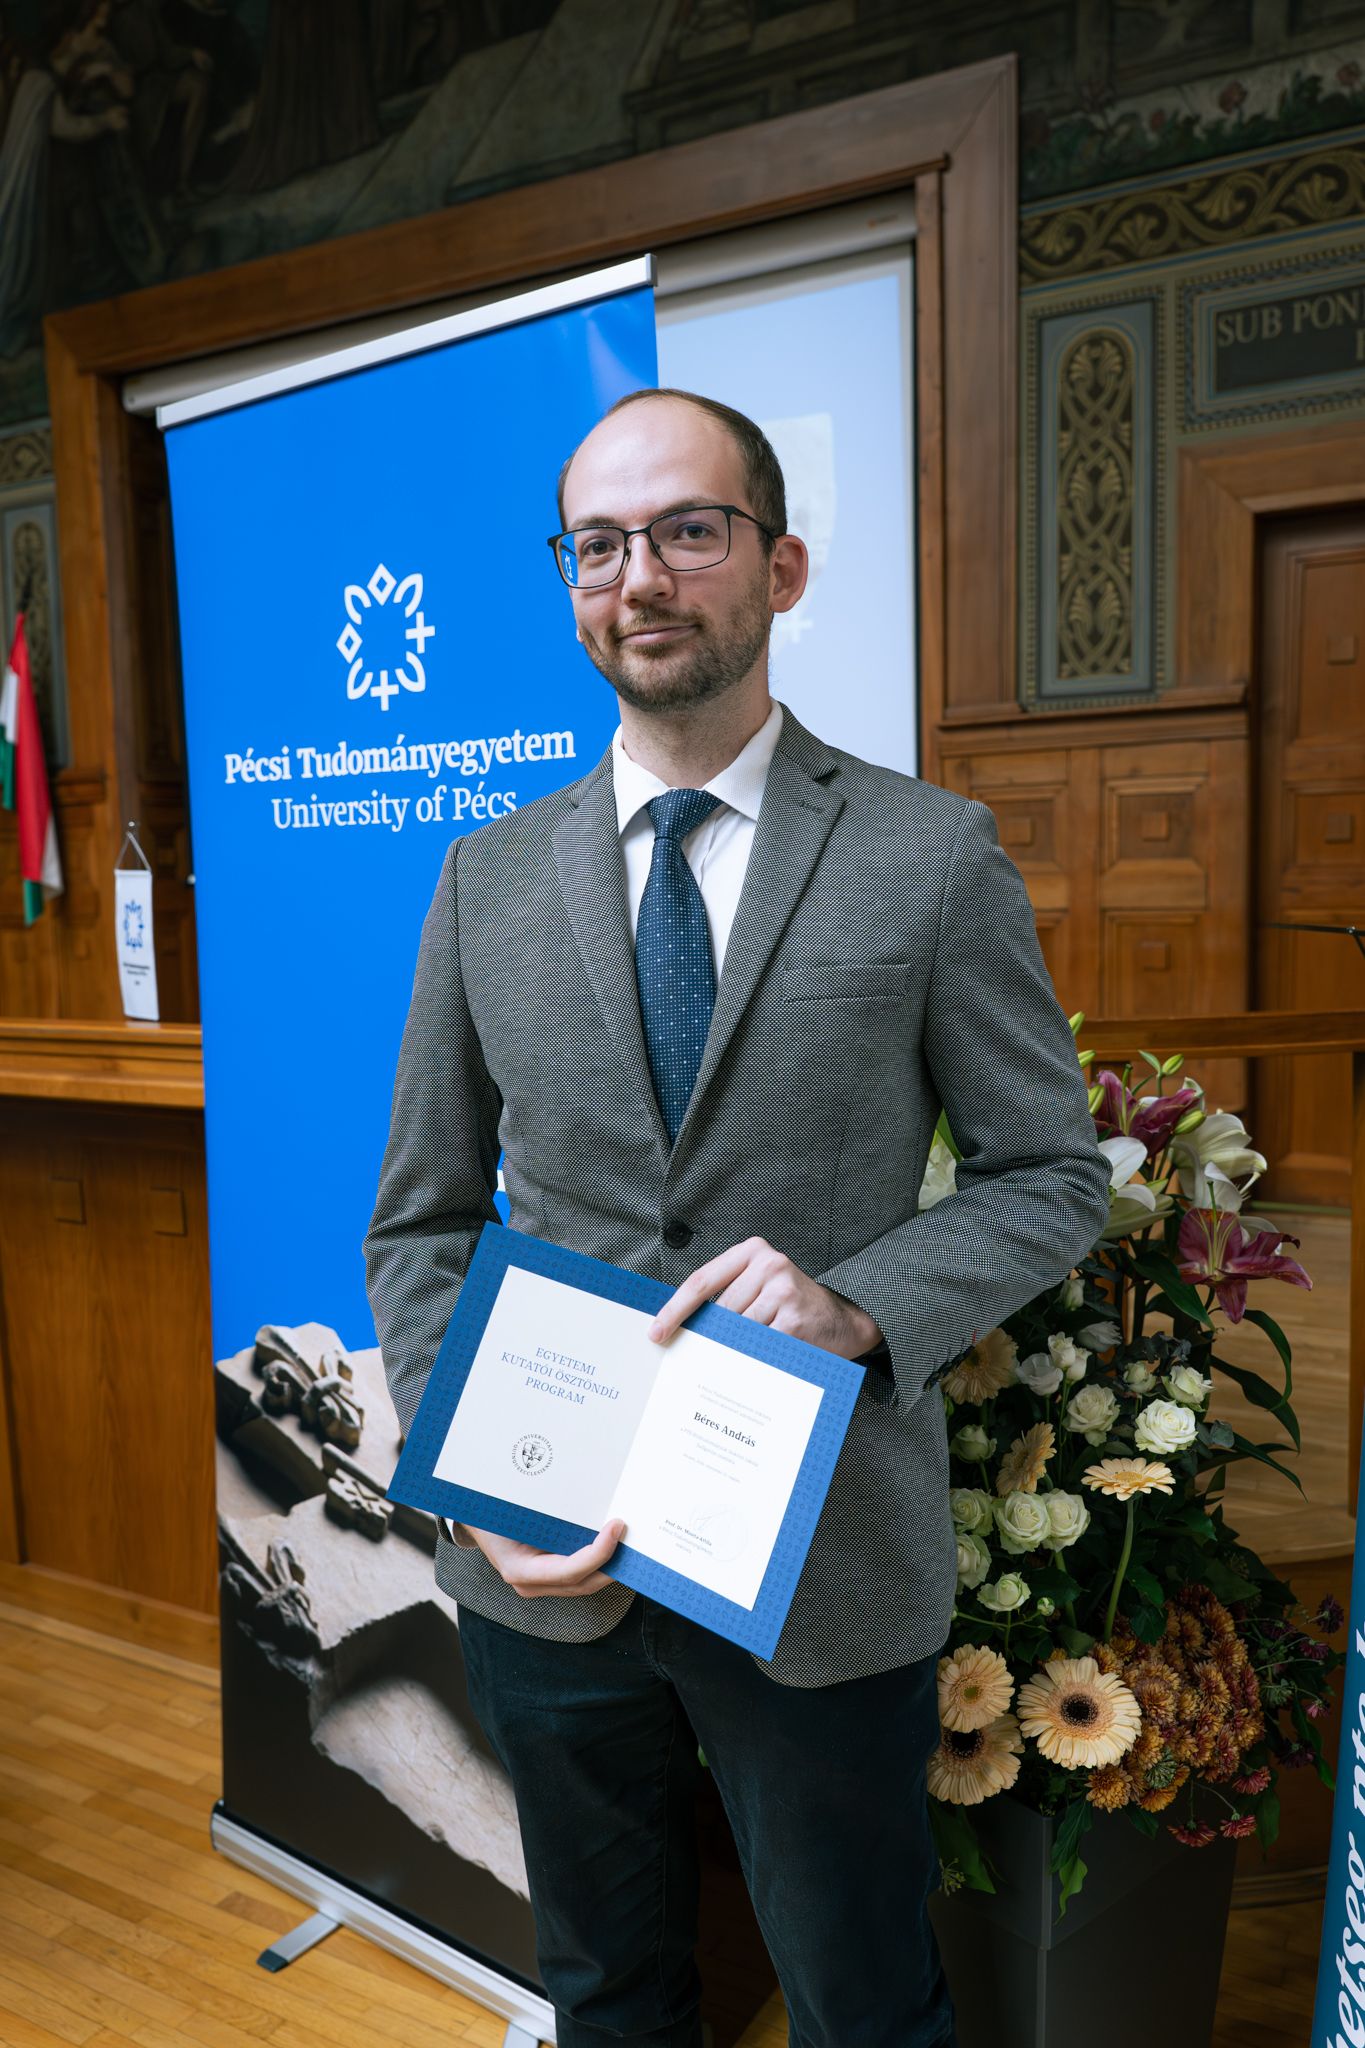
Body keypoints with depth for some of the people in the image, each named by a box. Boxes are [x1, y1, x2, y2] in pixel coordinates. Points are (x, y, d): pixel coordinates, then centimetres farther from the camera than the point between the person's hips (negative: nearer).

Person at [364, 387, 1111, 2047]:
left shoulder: (933, 856, -7)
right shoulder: (488, 876, 1)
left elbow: (1051, 1175, -3)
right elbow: (422, 1219, 5)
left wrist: (861, 1305, -21)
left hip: (824, 1576, -2)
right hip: (543, 1562, 3)